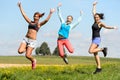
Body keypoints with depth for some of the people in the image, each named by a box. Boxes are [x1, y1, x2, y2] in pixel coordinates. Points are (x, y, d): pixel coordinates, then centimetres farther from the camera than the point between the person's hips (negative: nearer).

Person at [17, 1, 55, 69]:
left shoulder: (39, 24, 3)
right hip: (26, 39, 4)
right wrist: (20, 7, 24)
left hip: (32, 41, -4)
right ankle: (28, 49, 18)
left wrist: (50, 13, -25)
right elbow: (24, 14, 21)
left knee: (27, 55, -9)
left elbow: (46, 20, -13)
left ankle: (33, 60, 23)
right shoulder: (30, 22, 15)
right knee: (20, 51, -15)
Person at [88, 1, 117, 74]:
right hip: (94, 39, 8)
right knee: (95, 54, 6)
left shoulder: (100, 23, -10)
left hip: (97, 39, -8)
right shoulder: (95, 21, 11)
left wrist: (113, 27, -44)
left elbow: (106, 27, -26)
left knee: (90, 51, -23)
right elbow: (93, 12, 21)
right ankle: (99, 68, 9)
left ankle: (103, 49, -6)